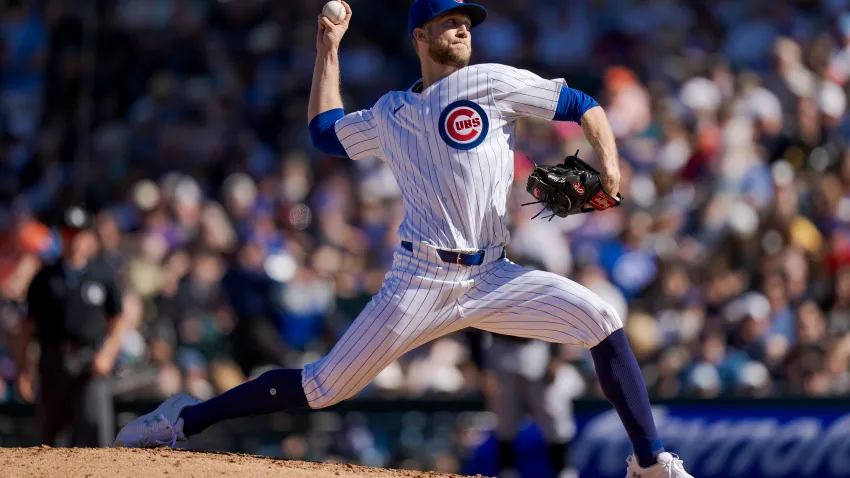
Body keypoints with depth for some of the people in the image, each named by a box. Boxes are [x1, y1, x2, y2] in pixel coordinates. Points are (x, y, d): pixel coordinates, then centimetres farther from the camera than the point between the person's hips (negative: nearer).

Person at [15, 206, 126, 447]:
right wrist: (22, 368, 3)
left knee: (95, 425, -16)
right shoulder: (45, 278, 8)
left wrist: (107, 354, -5)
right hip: (53, 361, 2)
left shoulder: (104, 275, 7)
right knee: (52, 431, 6)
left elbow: (117, 322, 11)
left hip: (91, 362, -2)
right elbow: (27, 325, 9)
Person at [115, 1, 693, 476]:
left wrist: (609, 169, -13)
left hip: (491, 279, 0)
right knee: (326, 386, -6)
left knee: (599, 318, -18)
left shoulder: (491, 83, 5)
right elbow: (327, 132, 29)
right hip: (421, 281, 0)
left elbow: (584, 106, 4)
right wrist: (329, 50, 28)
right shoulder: (390, 113, 14)